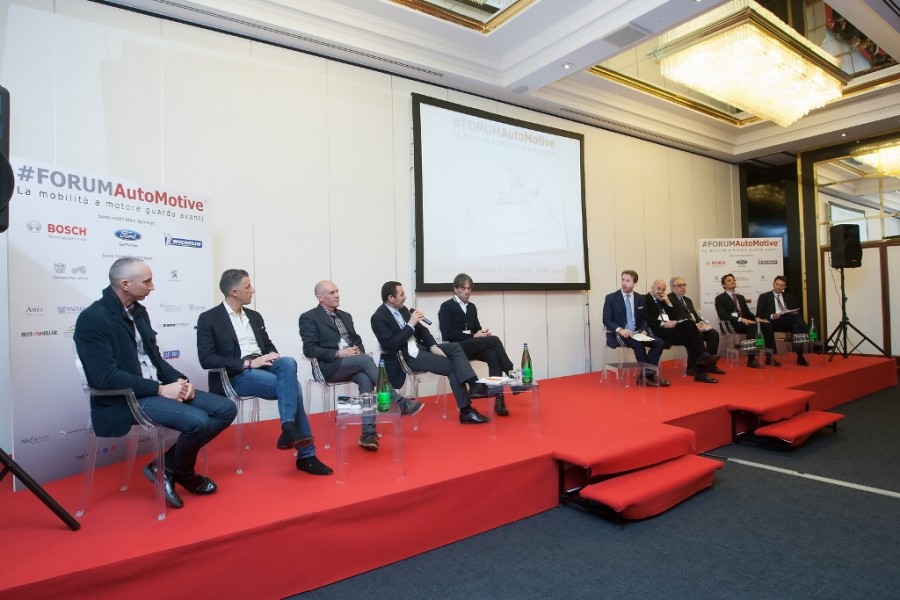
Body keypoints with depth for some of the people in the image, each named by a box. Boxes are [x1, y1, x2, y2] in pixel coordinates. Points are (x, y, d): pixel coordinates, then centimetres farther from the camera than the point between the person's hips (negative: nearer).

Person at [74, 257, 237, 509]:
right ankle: (181, 473, 4)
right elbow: (106, 377, -22)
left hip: (159, 388, 8)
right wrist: (159, 389, -20)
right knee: (198, 421, -29)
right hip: (125, 399, -8)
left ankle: (167, 465, 6)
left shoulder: (139, 311, 11)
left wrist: (179, 380, -1)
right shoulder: (92, 319, -14)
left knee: (226, 409, -4)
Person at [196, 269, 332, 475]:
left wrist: (272, 356, -5)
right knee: (291, 386, -27)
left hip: (263, 366, 6)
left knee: (288, 363, -29)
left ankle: (289, 428, -30)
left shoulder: (255, 316, 18)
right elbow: (206, 359, -11)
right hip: (236, 375, -6)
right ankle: (306, 455, -21)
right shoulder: (208, 319, -1)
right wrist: (248, 363, -19)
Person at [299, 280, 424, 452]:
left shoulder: (345, 316, 20)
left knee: (366, 379, -28)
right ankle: (399, 402, -27)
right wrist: (338, 354, -19)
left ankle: (368, 432, -30)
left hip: (353, 364, 6)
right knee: (366, 359, -30)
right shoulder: (309, 318, 0)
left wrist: (358, 350, -5)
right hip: (329, 366, -5)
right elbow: (309, 349, -10)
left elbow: (357, 340, 20)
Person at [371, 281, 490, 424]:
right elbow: (390, 345, -23)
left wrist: (433, 346, -4)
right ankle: (466, 411, -10)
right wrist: (410, 324, -21)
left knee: (455, 347, -9)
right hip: (405, 357, -8)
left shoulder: (403, 309, 10)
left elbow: (421, 329, 14)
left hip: (419, 348, 8)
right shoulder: (378, 318, -13)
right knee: (451, 366, -16)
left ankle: (474, 385, -25)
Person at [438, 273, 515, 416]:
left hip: (472, 346, 6)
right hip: (456, 348, -6)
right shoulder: (446, 307, -1)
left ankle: (499, 399, -33)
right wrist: (473, 336, -17)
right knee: (494, 340, -26)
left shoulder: (472, 307, 20)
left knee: (493, 355, -28)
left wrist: (483, 333, -6)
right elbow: (447, 334, -12)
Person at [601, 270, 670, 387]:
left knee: (660, 343, -17)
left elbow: (644, 319, 15)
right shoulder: (611, 298, -3)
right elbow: (606, 320, -8)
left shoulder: (640, 298, 11)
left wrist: (643, 330, -7)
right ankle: (648, 375, -17)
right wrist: (620, 329, -25)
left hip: (636, 333, 6)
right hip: (618, 335, -5)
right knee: (638, 344, -33)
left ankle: (645, 375, -14)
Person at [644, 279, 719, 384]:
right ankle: (698, 370, -22)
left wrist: (668, 302, 7)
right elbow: (647, 319, -13)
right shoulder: (645, 299, 1)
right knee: (688, 337, -24)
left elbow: (673, 317, 17)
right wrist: (663, 324, -21)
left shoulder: (662, 300, 26)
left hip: (670, 326, 7)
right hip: (657, 329, -7)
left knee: (689, 324, -23)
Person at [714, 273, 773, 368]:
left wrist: (756, 318, -2)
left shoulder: (741, 297, 25)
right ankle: (751, 360, -35)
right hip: (731, 324, -7)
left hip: (744, 322, 7)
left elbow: (748, 313, 21)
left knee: (767, 325, -18)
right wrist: (740, 319, -24)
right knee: (753, 326, -34)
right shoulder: (720, 298, 1)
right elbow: (722, 316, -13)